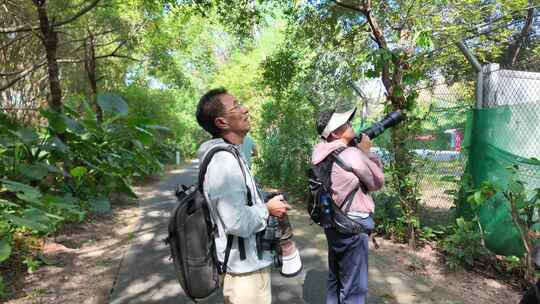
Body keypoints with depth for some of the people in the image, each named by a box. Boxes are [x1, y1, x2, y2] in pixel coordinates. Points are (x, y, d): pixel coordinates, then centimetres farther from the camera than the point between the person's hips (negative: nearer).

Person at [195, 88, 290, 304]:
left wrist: (267, 205, 7)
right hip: (246, 271, -10)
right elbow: (237, 222, -31)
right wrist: (267, 209, -15)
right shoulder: (224, 159, -26)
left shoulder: (229, 154, 8)